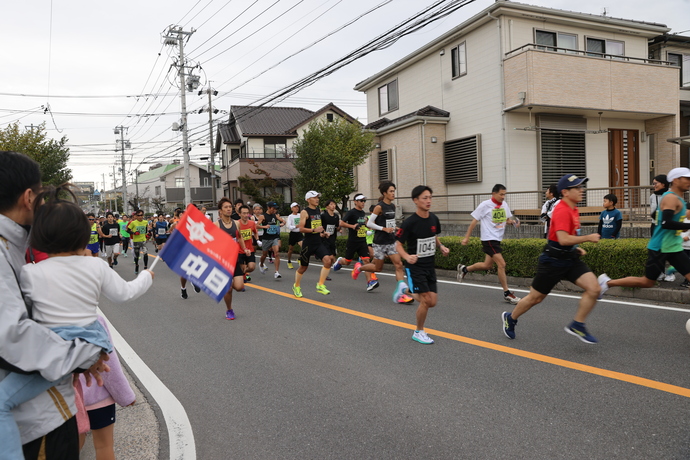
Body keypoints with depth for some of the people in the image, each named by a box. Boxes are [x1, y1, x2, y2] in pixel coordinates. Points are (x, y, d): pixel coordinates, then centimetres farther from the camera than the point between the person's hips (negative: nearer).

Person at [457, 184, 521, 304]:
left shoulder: (504, 204, 8)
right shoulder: (485, 205, -11)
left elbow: (507, 219, 19)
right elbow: (474, 221, -6)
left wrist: (513, 222, -4)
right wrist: (467, 237, -5)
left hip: (497, 239, 8)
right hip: (488, 239, -8)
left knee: (487, 265, 15)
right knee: (501, 264, -13)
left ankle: (464, 269, 37)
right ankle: (507, 294, -4)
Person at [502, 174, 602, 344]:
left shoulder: (573, 209, 9)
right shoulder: (562, 211, -21)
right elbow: (563, 239, -31)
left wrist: (576, 248, 13)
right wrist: (588, 238, -21)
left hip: (570, 259, 8)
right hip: (553, 261, -8)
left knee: (594, 289, -10)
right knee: (535, 298, 6)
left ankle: (577, 326, 4)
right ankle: (510, 318, 31)